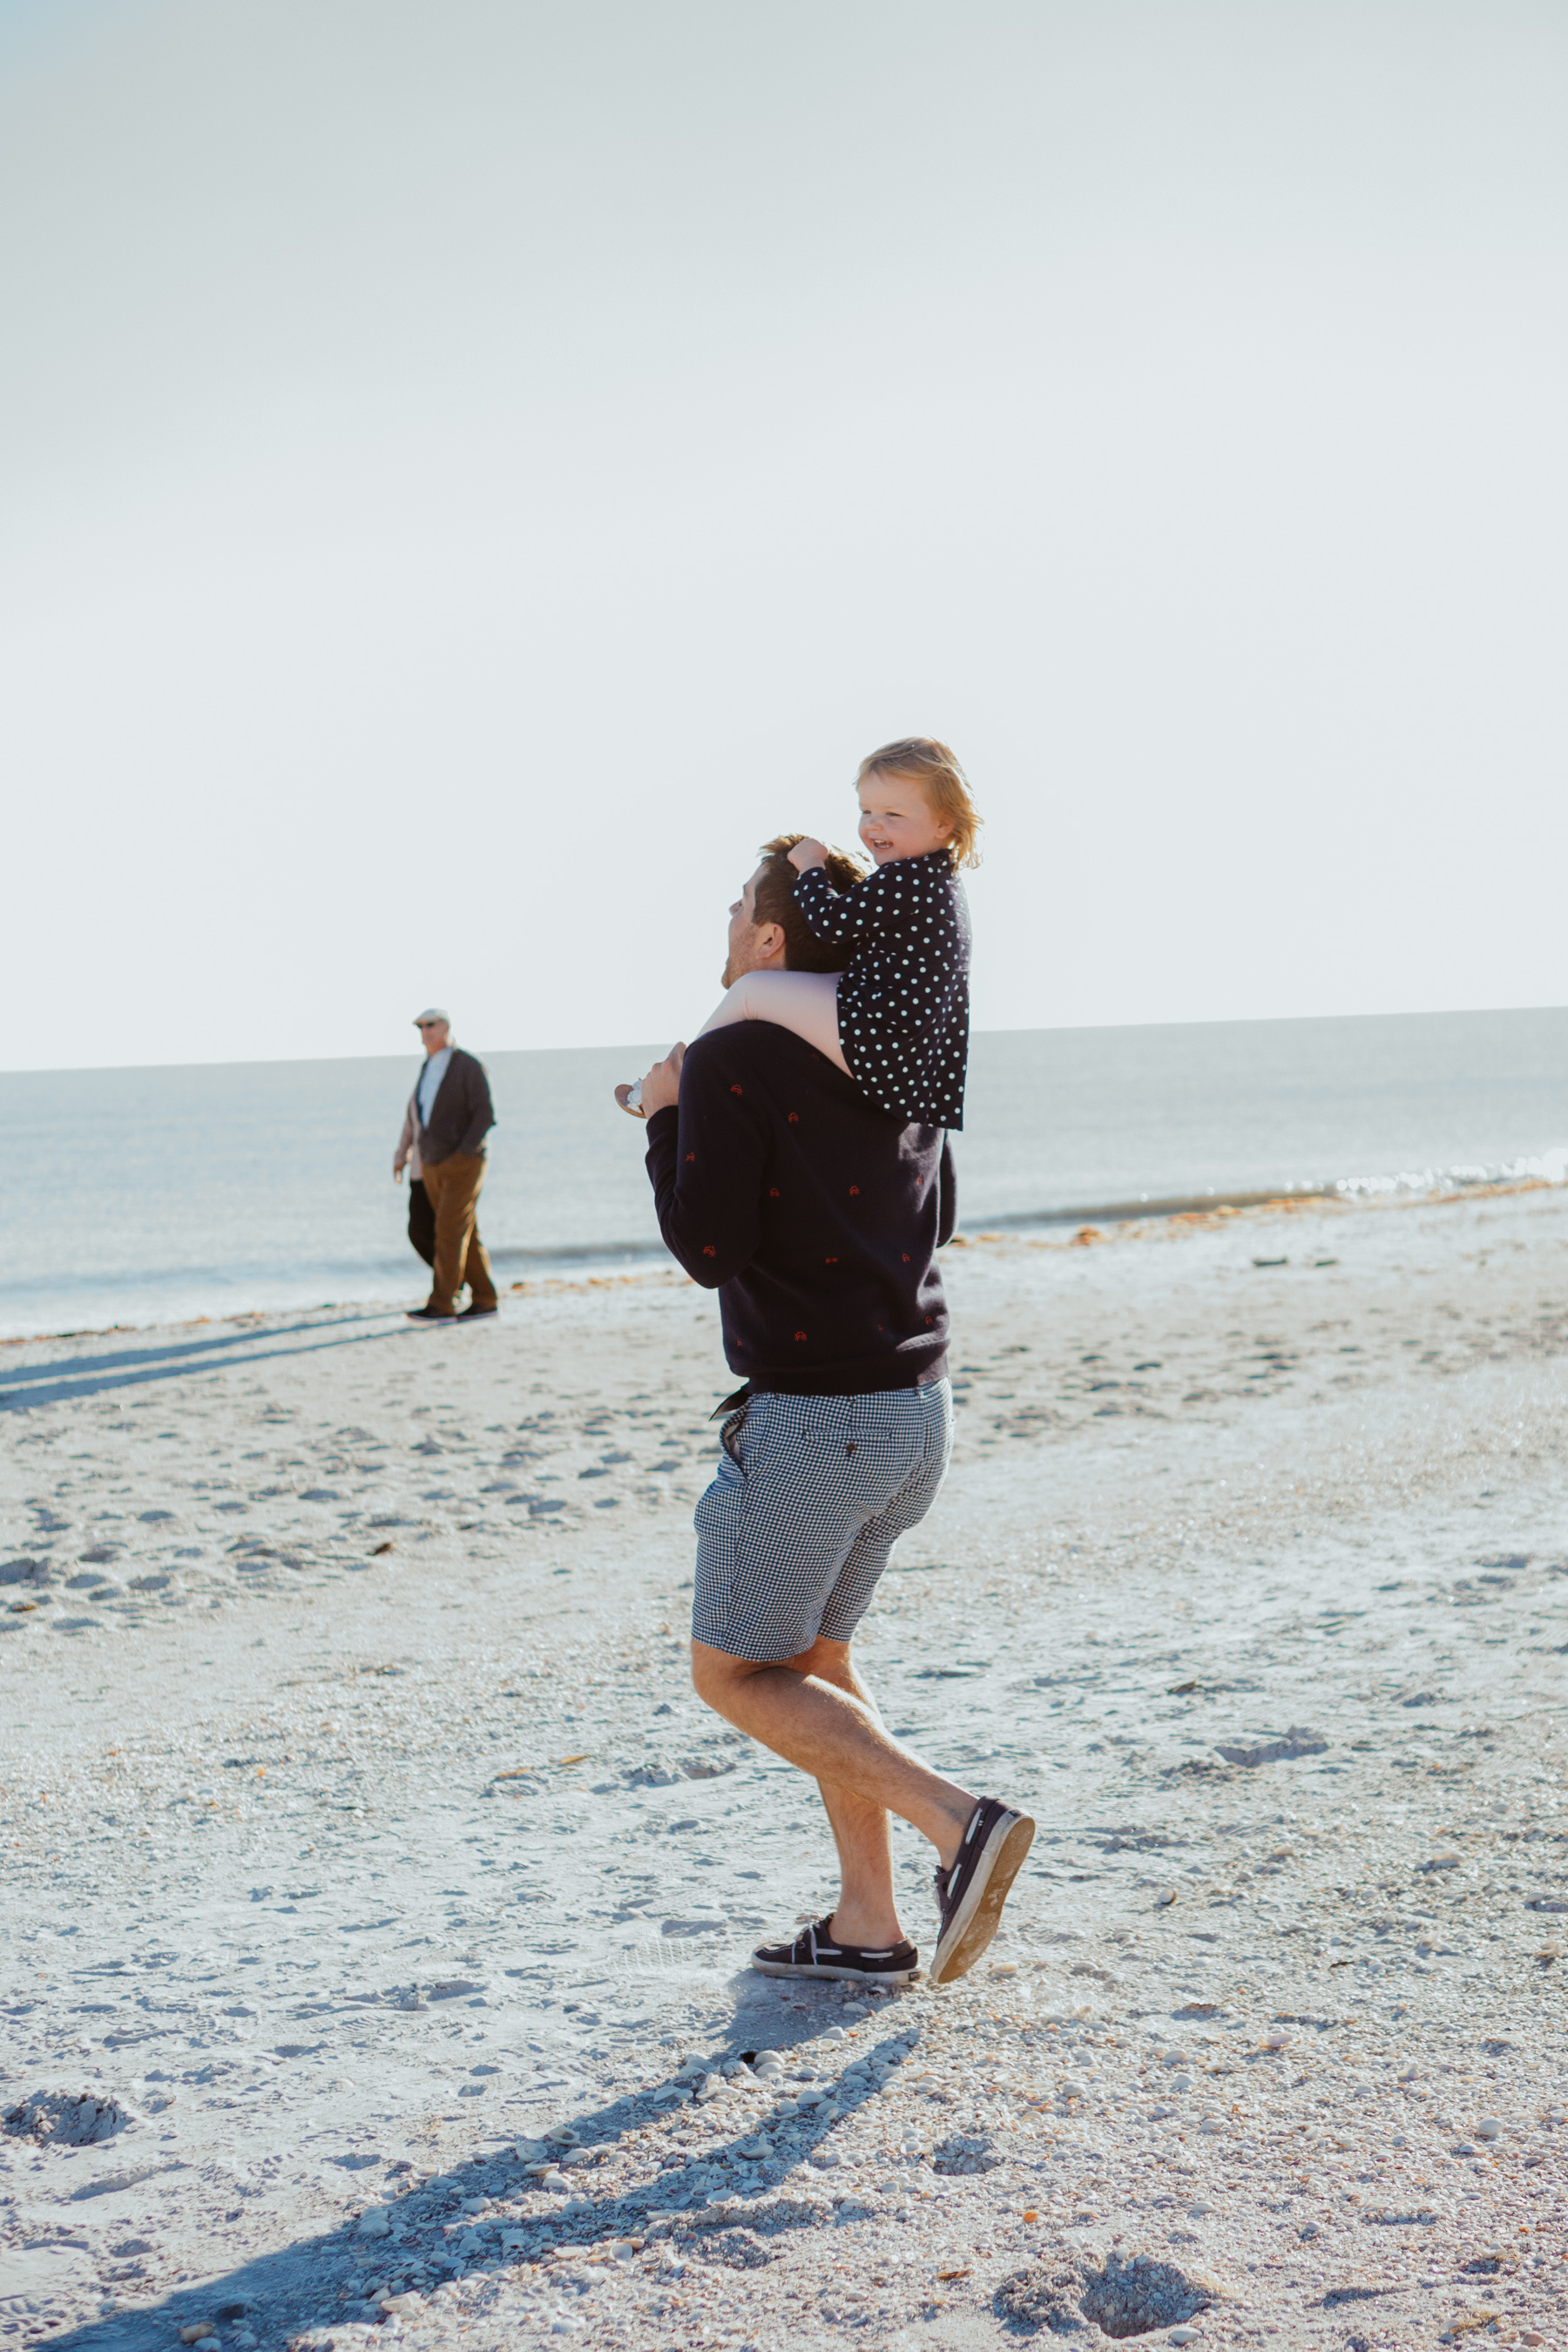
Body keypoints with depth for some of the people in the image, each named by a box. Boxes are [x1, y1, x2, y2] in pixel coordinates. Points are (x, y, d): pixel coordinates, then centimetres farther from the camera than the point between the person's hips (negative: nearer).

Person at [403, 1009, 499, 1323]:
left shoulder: (469, 1067, -11)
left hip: (463, 1164, -7)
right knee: (466, 1234, 8)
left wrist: (463, 1153, -23)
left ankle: (441, 1306, -13)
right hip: (433, 1167, 7)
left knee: (449, 1232, -13)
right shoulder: (427, 1071, 13)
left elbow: (484, 1115, -16)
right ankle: (484, 1300, 14)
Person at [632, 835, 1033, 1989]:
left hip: (809, 1417, -8)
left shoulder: (730, 1061, -13)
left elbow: (709, 1249, -17)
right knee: (815, 1653, 21)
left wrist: (666, 1121, -2)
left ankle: (959, 1820, -11)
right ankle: (867, 1926, 19)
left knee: (733, 1674, 5)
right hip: (917, 1406, 8)